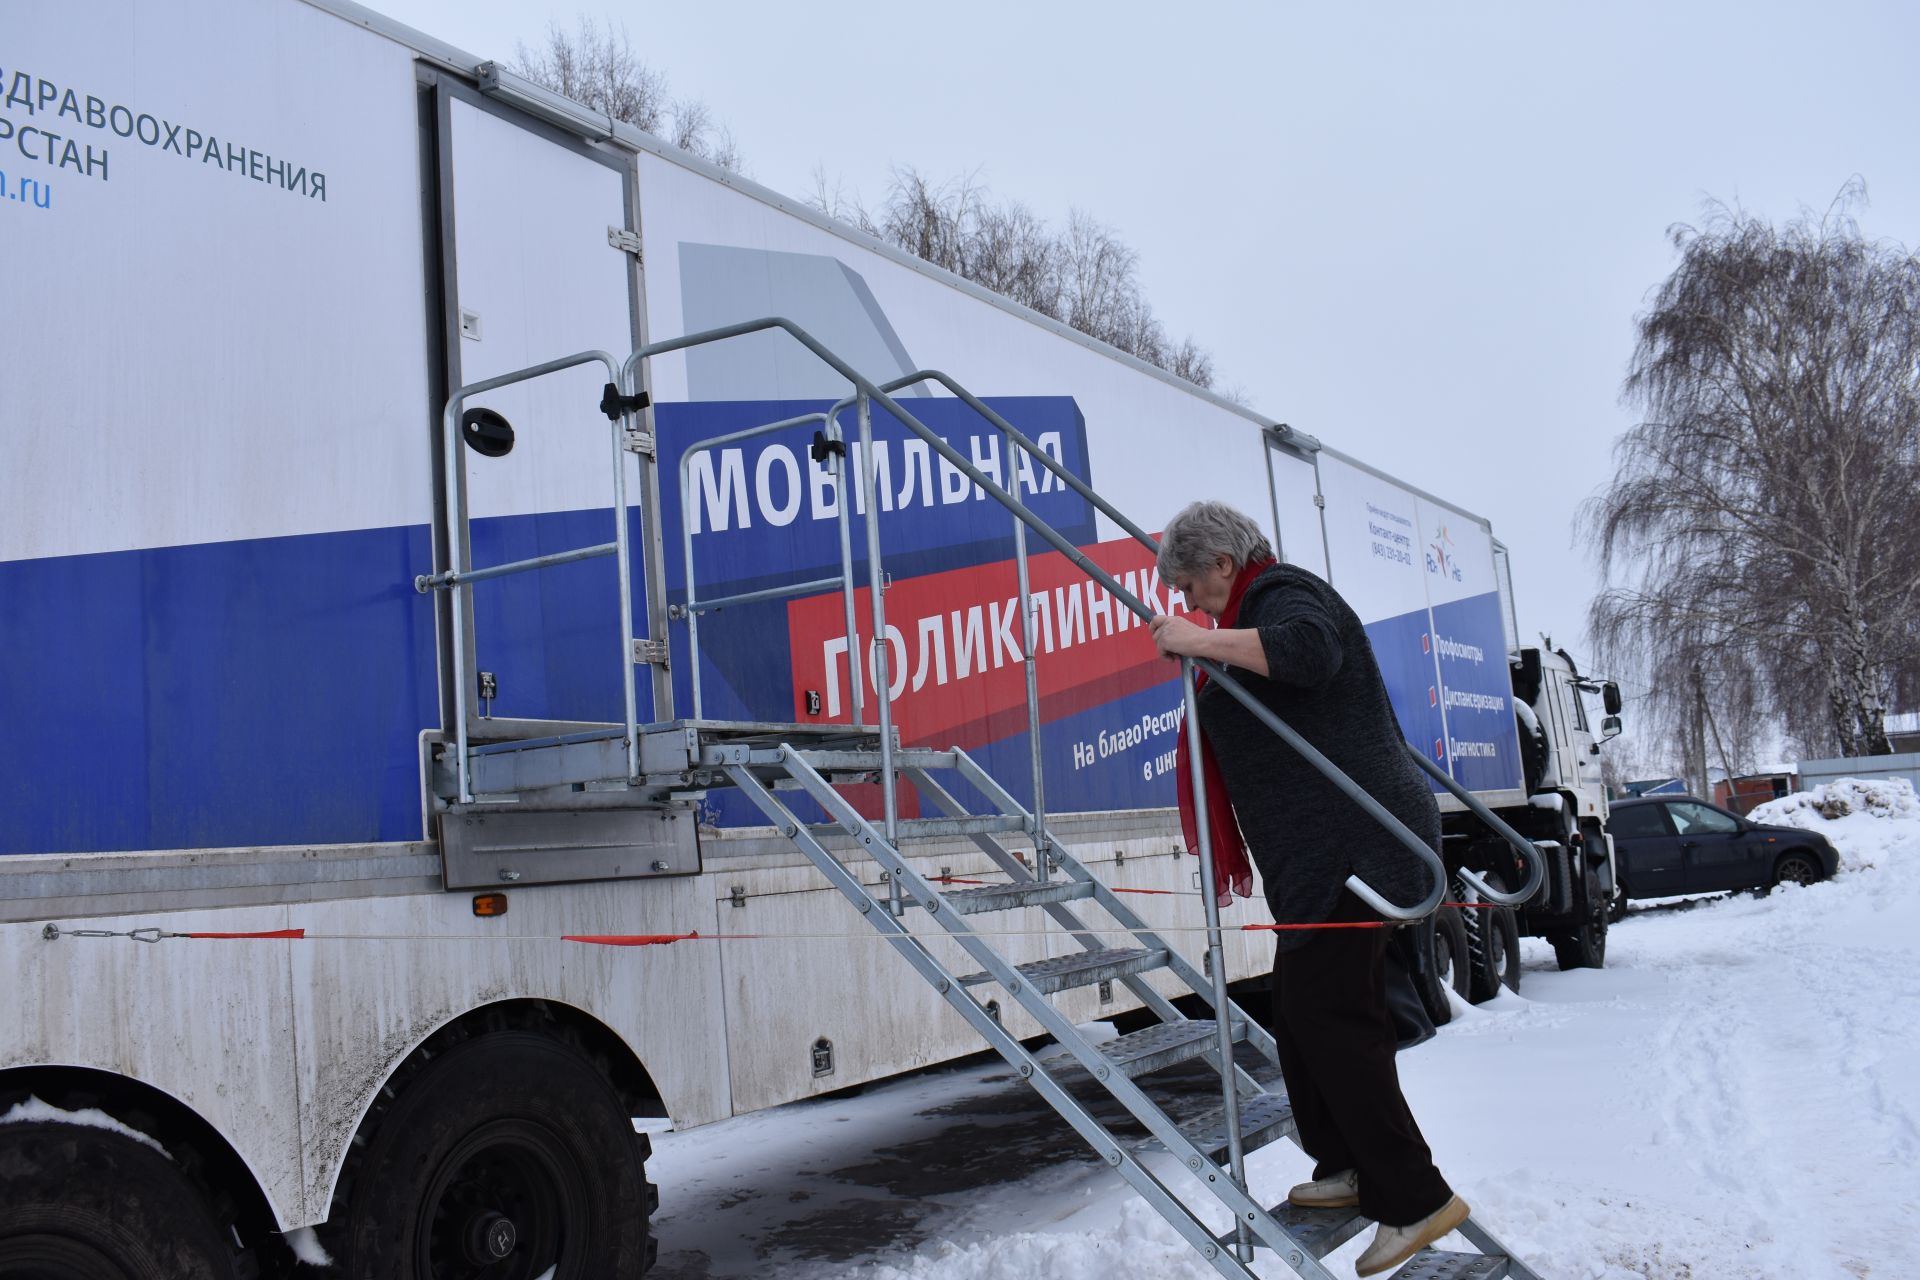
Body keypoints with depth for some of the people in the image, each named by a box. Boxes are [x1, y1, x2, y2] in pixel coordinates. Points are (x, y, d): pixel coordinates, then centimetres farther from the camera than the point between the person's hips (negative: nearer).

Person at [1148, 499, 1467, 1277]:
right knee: (1299, 1006, 16)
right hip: (1325, 850, 11)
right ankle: (1348, 1167, 27)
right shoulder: (1262, 605, 23)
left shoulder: (1279, 592, -7)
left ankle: (1414, 1199, -2)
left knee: (1327, 1015, -9)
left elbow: (1308, 652, -31)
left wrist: (1199, 641, -24)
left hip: (1350, 843, -11)